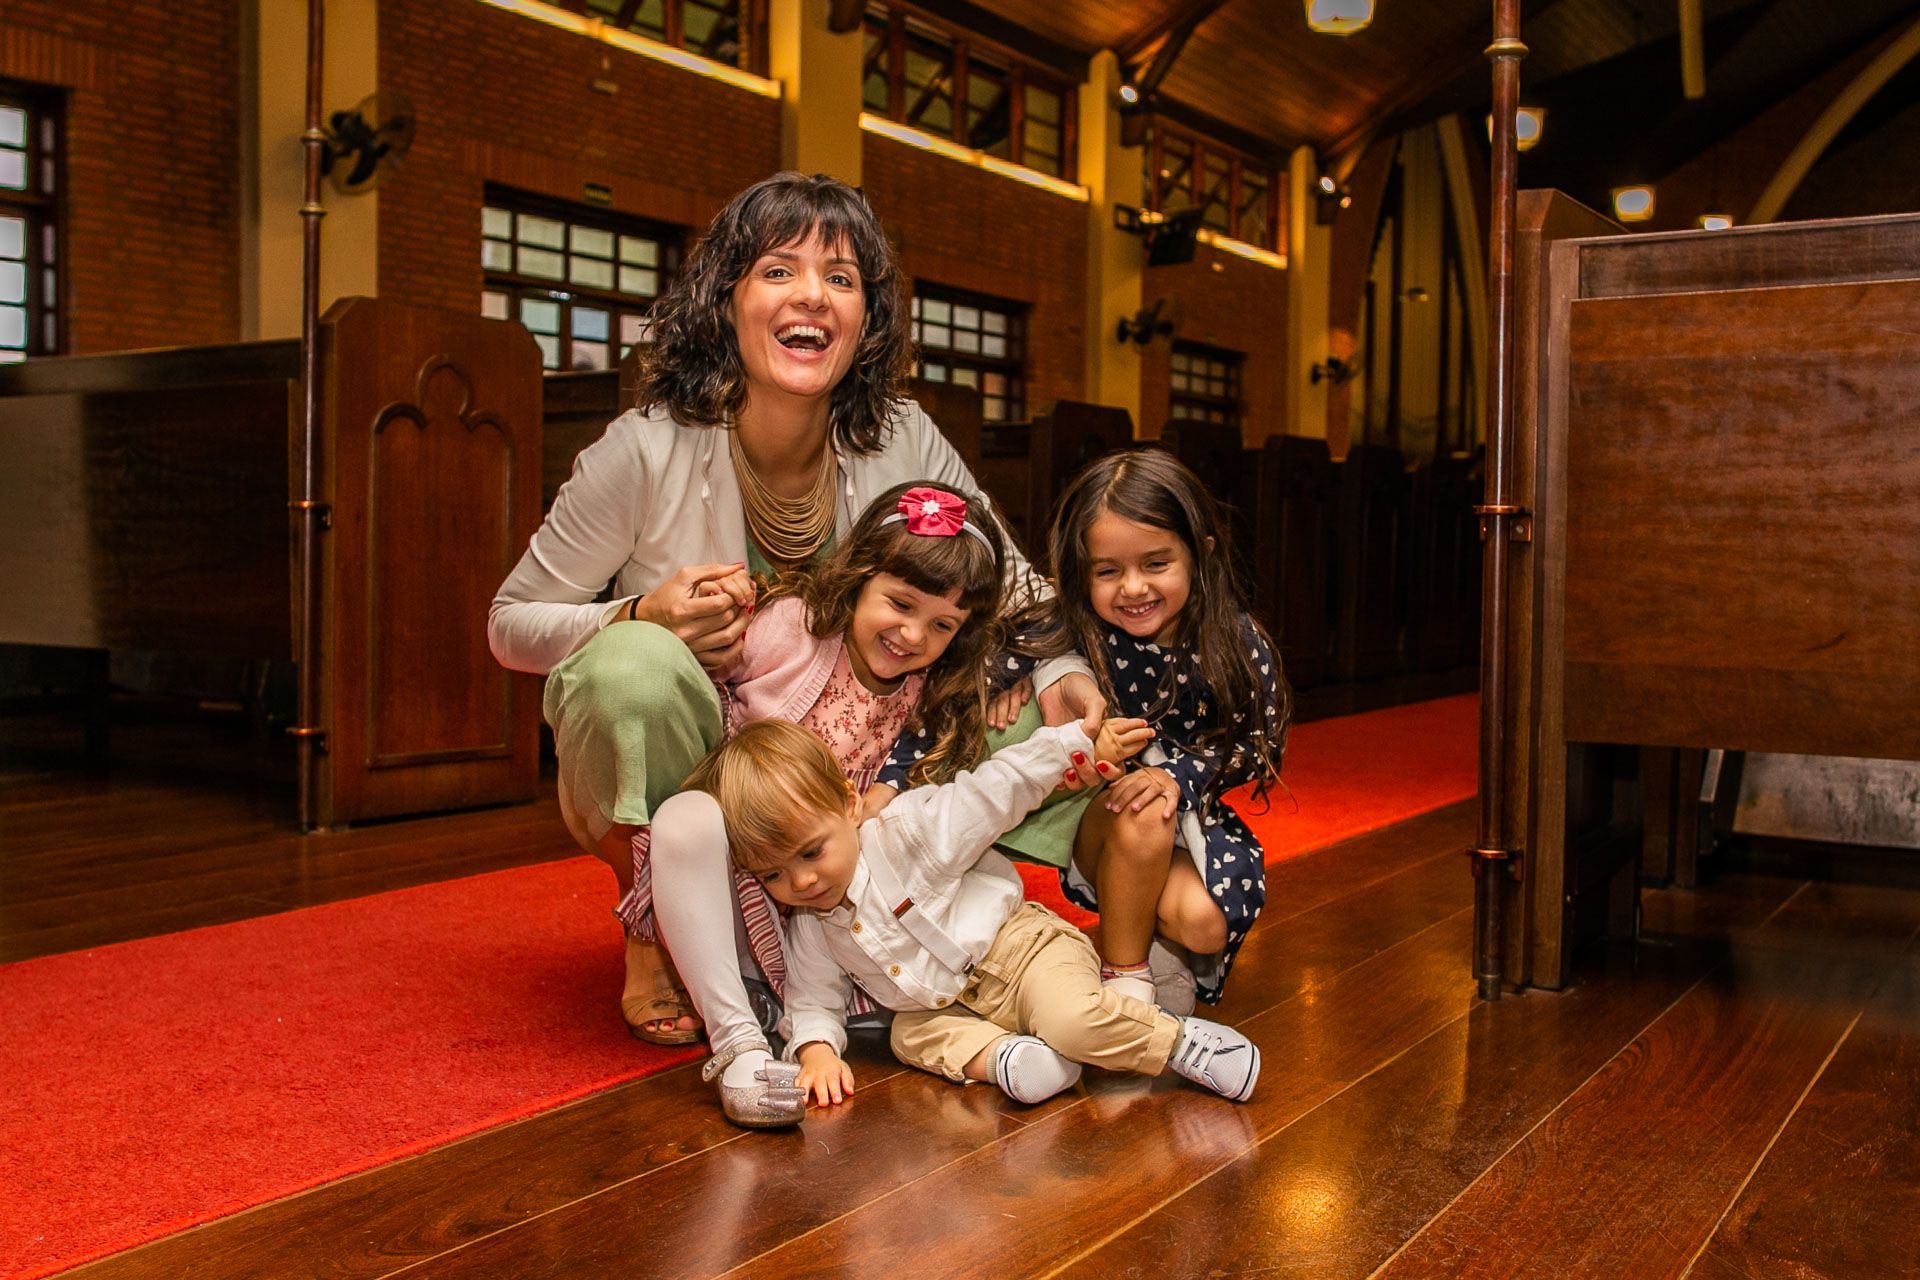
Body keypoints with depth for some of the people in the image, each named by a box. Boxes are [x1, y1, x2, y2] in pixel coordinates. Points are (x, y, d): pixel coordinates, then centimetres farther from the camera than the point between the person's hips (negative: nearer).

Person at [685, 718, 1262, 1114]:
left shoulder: (906, 832, -20)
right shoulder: (809, 935, -3)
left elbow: (995, 791, -17)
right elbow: (813, 1002, 6)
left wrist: (1080, 742, -19)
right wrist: (817, 1050, -16)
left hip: (1017, 945, -6)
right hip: (953, 1005, 6)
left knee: (1070, 1017, -30)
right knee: (910, 1034, -20)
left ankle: (1183, 1041, -13)